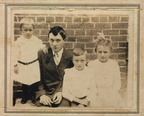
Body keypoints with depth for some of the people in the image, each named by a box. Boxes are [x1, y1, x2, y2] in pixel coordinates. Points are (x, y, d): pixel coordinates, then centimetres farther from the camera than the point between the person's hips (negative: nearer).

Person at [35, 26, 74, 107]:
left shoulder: (70, 56, 7)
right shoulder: (42, 55, 9)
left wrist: (61, 92, -11)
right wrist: (41, 94, -11)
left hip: (63, 94, 0)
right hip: (45, 92, 0)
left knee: (64, 104, -30)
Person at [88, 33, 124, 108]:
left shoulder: (114, 64, 8)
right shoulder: (91, 65, 5)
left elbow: (117, 82, 6)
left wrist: (110, 93, -8)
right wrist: (97, 93, -11)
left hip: (112, 97, 2)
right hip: (97, 98, -1)